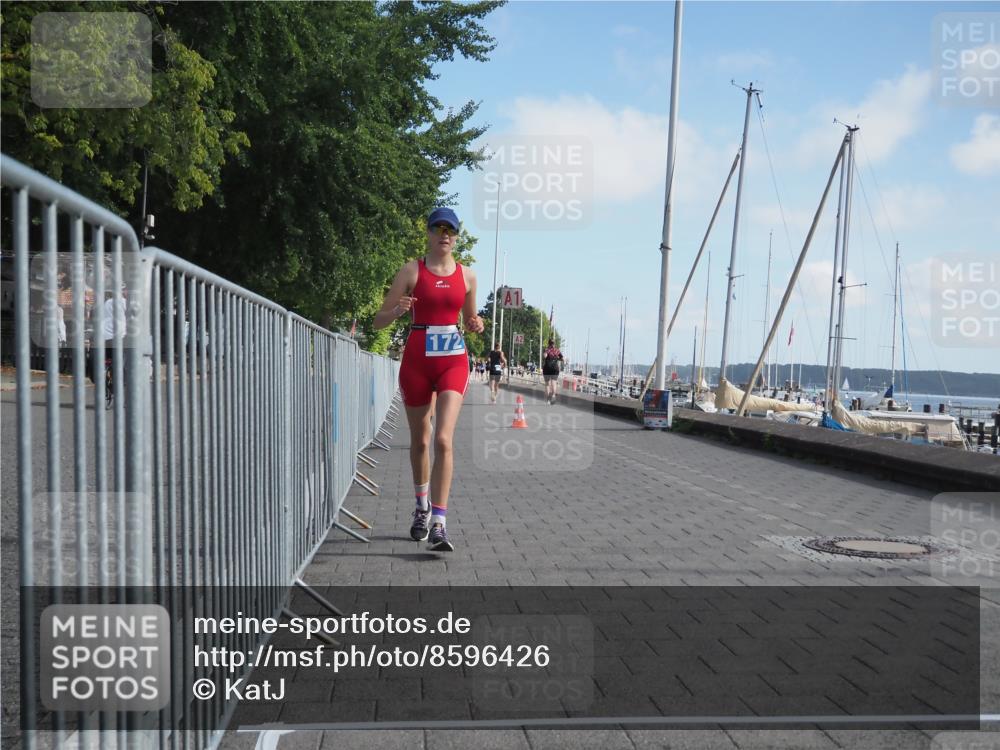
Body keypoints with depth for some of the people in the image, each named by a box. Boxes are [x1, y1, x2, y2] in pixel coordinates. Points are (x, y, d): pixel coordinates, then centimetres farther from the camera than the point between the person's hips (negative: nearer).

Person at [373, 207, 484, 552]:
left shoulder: (467, 275, 8)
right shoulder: (411, 271, 1)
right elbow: (379, 320, 0)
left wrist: (476, 326, -3)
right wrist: (397, 311, -22)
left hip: (454, 361, 0)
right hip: (417, 360, 0)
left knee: (443, 439, -15)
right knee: (420, 440, 12)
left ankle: (439, 523, -16)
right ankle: (422, 506, 36)